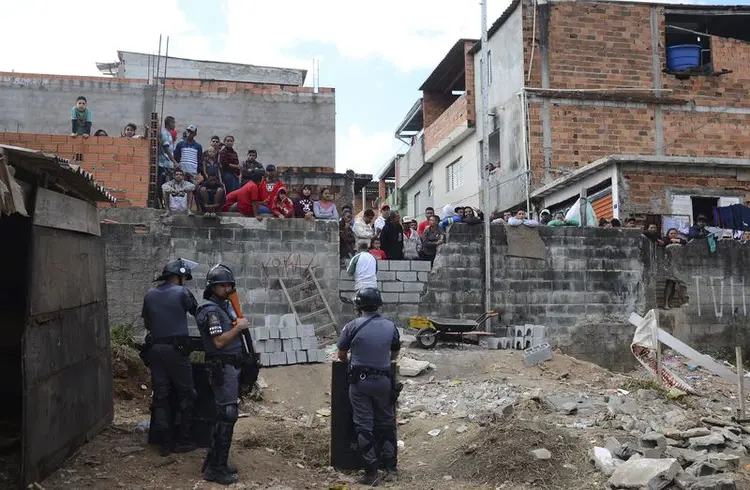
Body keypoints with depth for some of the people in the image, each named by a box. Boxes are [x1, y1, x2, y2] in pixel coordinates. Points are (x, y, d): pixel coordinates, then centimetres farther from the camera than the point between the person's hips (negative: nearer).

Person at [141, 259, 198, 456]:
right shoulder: (182, 292, -6)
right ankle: (182, 440, 9)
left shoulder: (150, 294, 10)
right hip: (175, 348, -5)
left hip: (154, 348, 5)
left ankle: (165, 442, 12)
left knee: (160, 394, 9)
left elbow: (146, 322, 18)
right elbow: (198, 313, 6)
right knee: (186, 393, 7)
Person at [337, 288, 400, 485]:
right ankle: (390, 467, 20)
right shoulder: (390, 326, 0)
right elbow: (394, 354, 13)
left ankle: (372, 471, 7)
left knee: (364, 425, 5)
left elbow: (341, 356, -1)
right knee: (386, 422, 17)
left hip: (360, 381, -2)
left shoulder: (353, 326, -10)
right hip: (383, 380, 3)